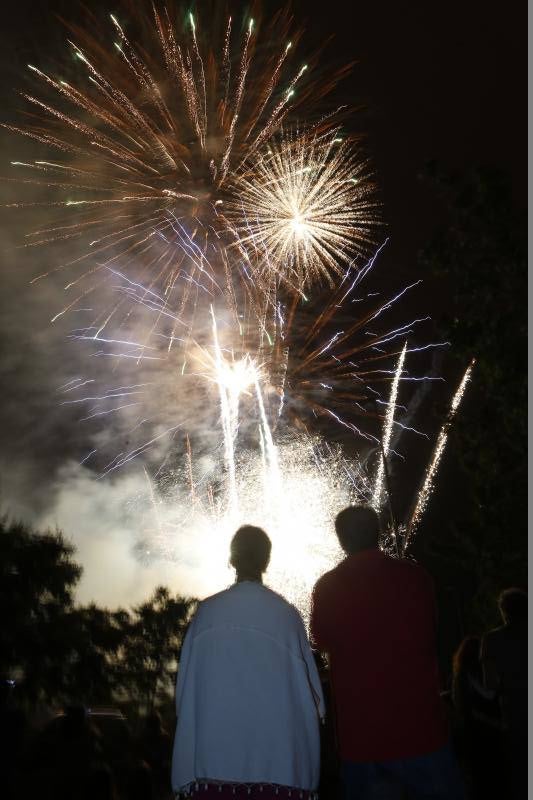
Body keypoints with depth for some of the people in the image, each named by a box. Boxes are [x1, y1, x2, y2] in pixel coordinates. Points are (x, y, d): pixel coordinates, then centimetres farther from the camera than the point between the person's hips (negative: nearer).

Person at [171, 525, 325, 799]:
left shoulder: (207, 611, -3)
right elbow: (307, 687, 1)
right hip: (278, 759, -1)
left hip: (215, 757, 1)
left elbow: (186, 686, 5)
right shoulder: (286, 614, -6)